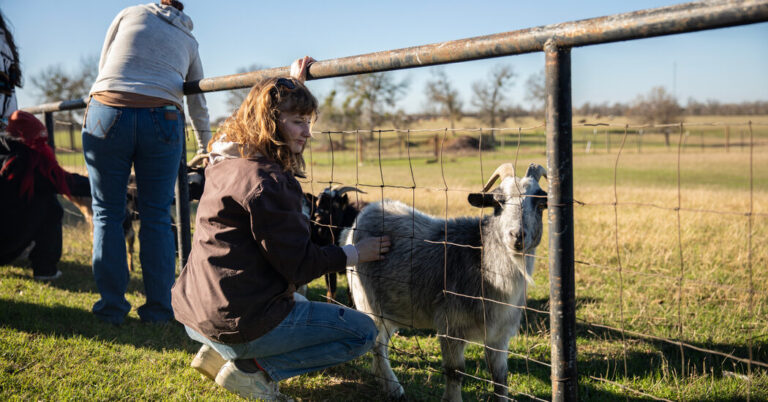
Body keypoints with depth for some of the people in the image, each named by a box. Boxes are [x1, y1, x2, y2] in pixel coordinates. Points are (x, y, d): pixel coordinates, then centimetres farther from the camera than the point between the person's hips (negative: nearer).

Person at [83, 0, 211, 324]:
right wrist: (205, 149, 42)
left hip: (107, 114, -1)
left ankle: (111, 306, 9)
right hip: (162, 122, 1)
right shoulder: (188, 41, 22)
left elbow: (103, 67, 23)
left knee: (107, 213, 8)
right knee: (157, 216, 8)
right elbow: (198, 105, 29)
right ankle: (158, 309, 9)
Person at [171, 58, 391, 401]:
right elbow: (299, 265, -17)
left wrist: (294, 85, 31)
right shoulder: (266, 182, -21)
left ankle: (218, 353, 16)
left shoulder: (225, 163, 7)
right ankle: (250, 368, -4)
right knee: (363, 331, 2)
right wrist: (355, 253, -4)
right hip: (240, 321, -9)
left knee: (299, 304, 38)